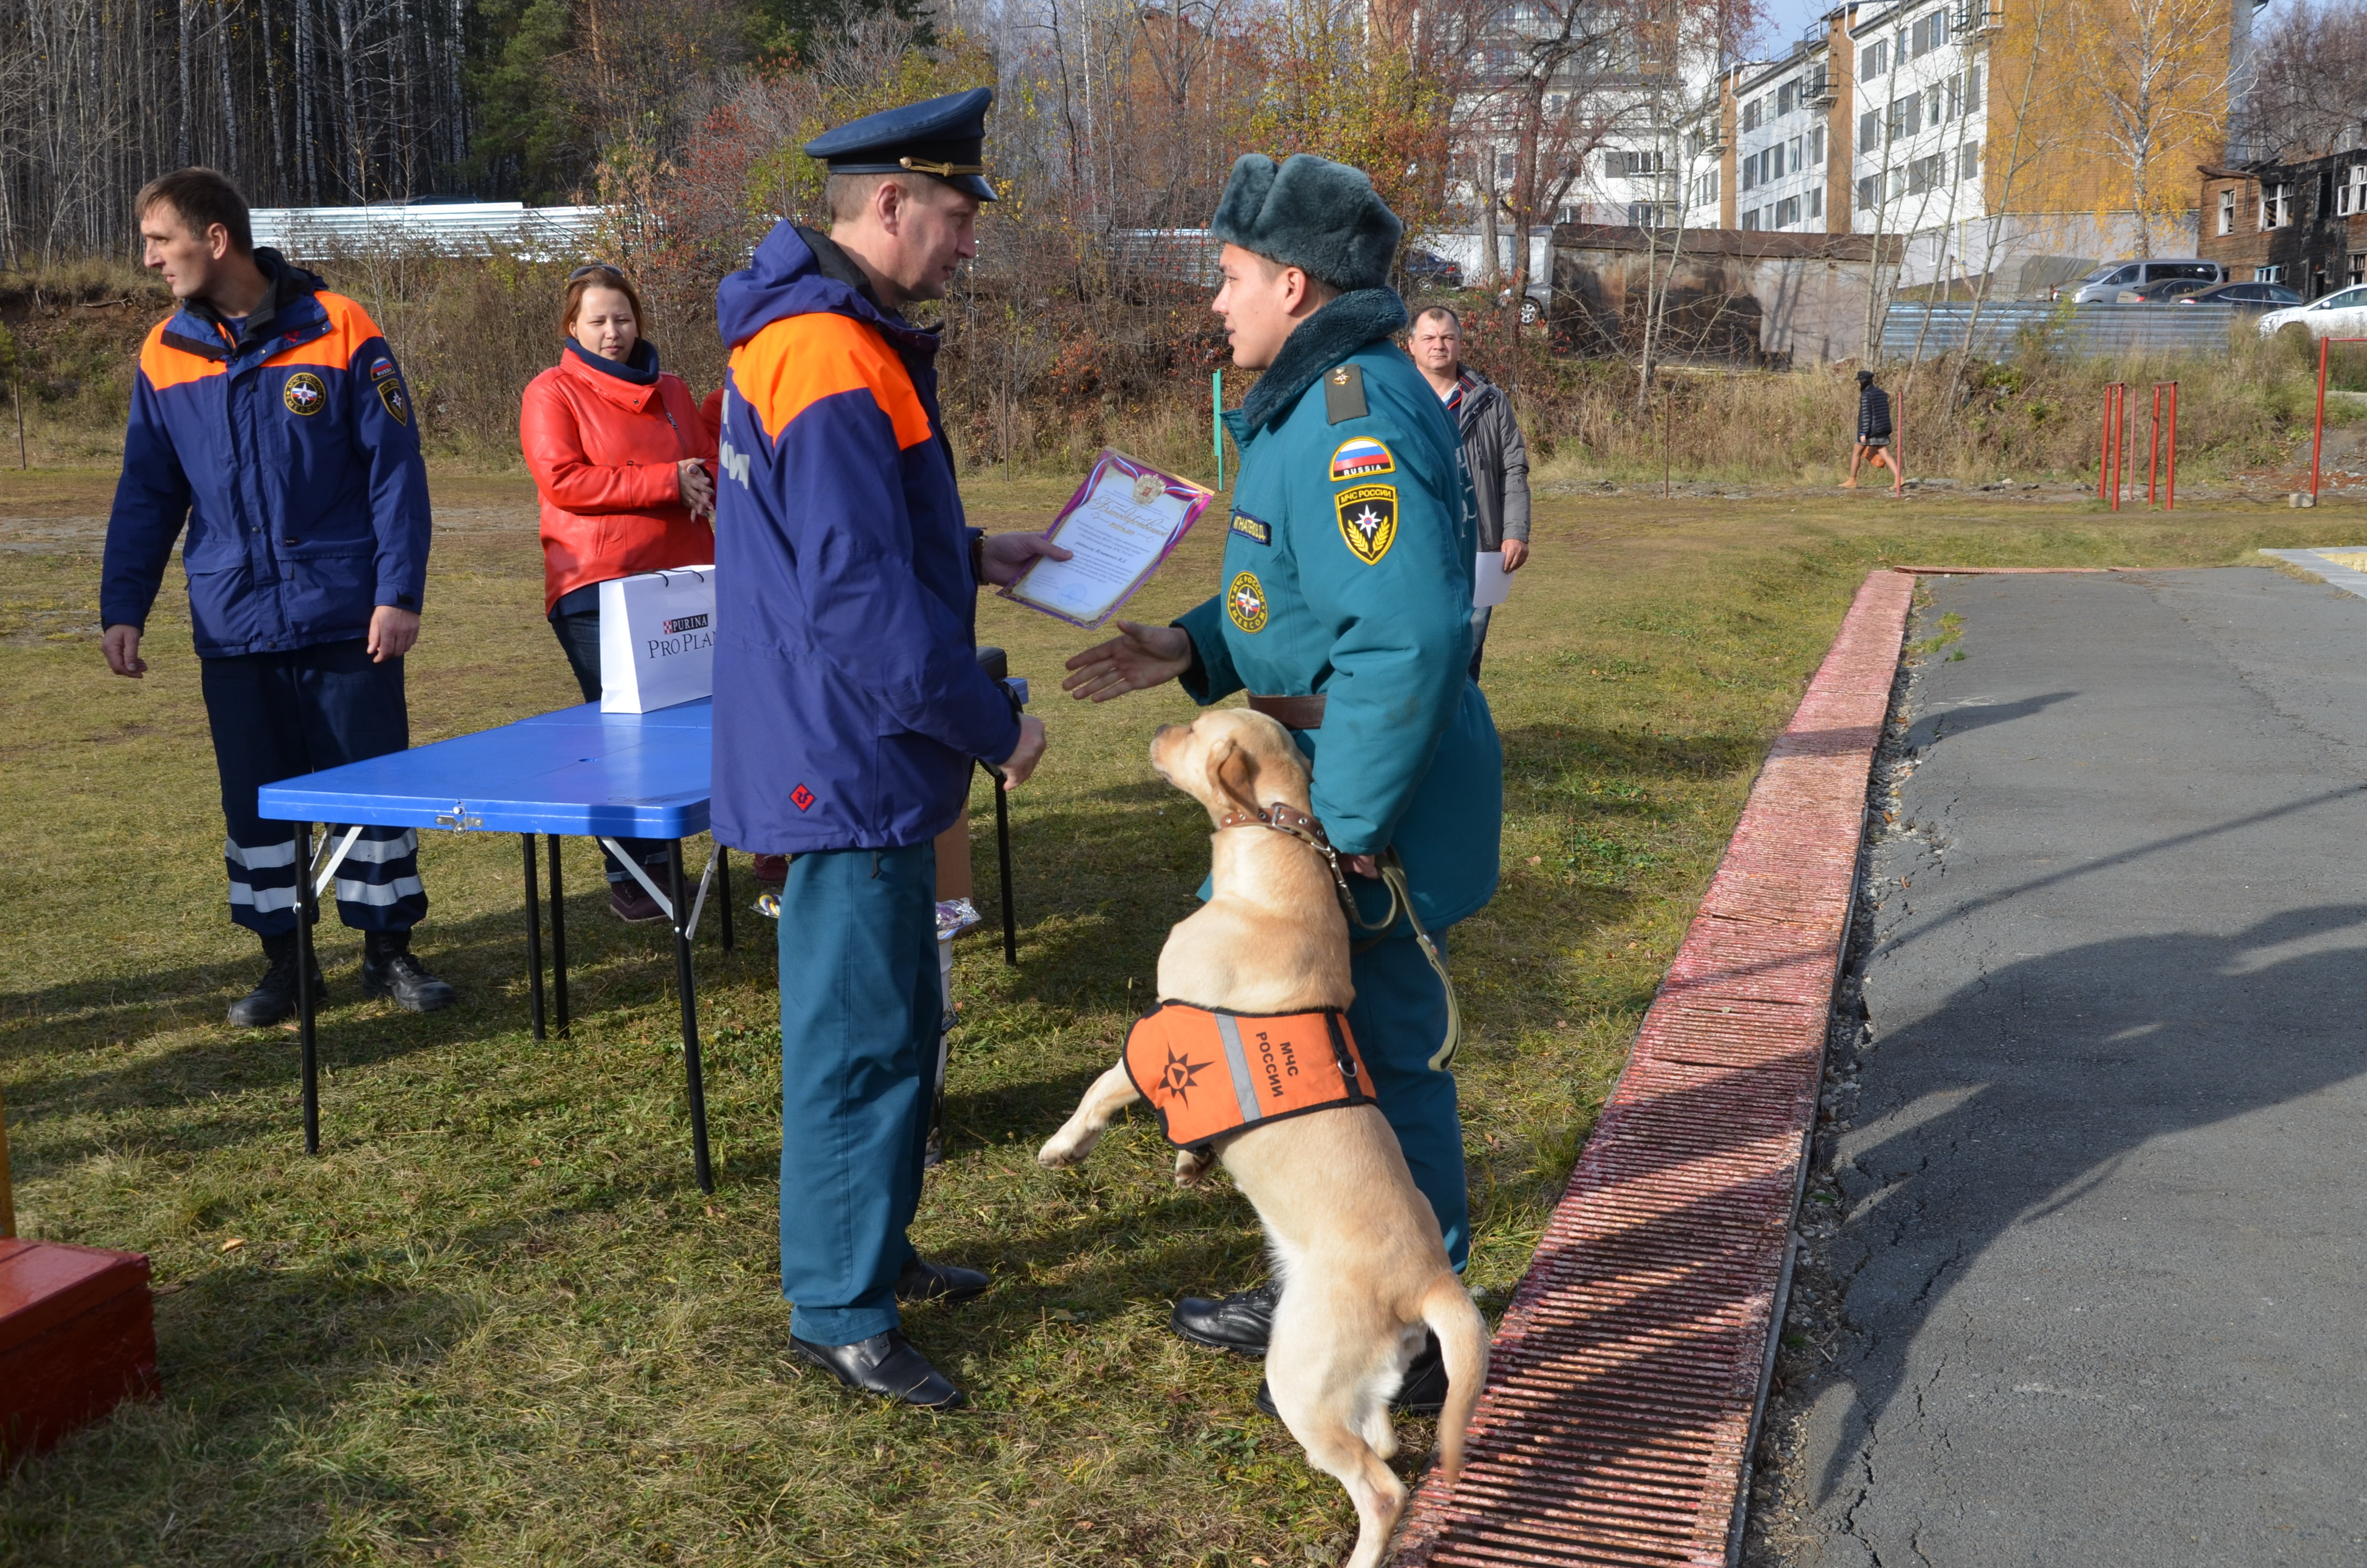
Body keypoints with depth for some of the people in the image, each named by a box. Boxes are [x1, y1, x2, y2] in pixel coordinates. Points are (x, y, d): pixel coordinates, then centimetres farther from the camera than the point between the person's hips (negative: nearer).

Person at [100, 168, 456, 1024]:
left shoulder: (338, 330, -6)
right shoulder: (165, 356, 4)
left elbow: (396, 470, -6)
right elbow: (146, 495, 10)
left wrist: (400, 592, -12)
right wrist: (122, 608, 3)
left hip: (347, 622, -3)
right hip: (234, 629, 4)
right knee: (254, 797, 10)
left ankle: (387, 950, 18)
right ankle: (282, 961, 22)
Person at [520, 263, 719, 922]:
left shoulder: (670, 391, 19)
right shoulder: (552, 393, 1)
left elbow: (711, 459, 22)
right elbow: (561, 478, -11)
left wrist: (704, 489, -4)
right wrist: (667, 481, -14)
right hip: (596, 588, -5)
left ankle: (662, 861, 13)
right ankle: (628, 878, 4)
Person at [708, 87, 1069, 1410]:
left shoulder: (845, 338, 13)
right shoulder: (831, 365, -22)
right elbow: (858, 599, -26)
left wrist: (977, 554, 16)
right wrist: (992, 726, -18)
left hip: (865, 757, 11)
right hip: (847, 764, -11)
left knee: (897, 1020, 20)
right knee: (859, 1035, -1)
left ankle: (875, 1246, 35)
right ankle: (840, 1310, 11)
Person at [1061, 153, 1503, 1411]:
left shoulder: (1358, 417, -22)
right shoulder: (1314, 401, 14)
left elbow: (1406, 634, -30)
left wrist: (1349, 817, -27)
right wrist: (1192, 651, 9)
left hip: (1374, 794, -11)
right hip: (1325, 777, 11)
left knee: (1381, 1053, 1)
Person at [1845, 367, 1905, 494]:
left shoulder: (1866, 395, -13)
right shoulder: (1881, 393, 13)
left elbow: (1866, 415, -18)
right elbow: (1885, 413, 18)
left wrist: (1863, 433, -19)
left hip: (1870, 430, -7)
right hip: (1883, 429, 7)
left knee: (1857, 453, 11)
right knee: (1885, 455, 0)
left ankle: (1852, 481, 19)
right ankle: (1899, 479, -16)